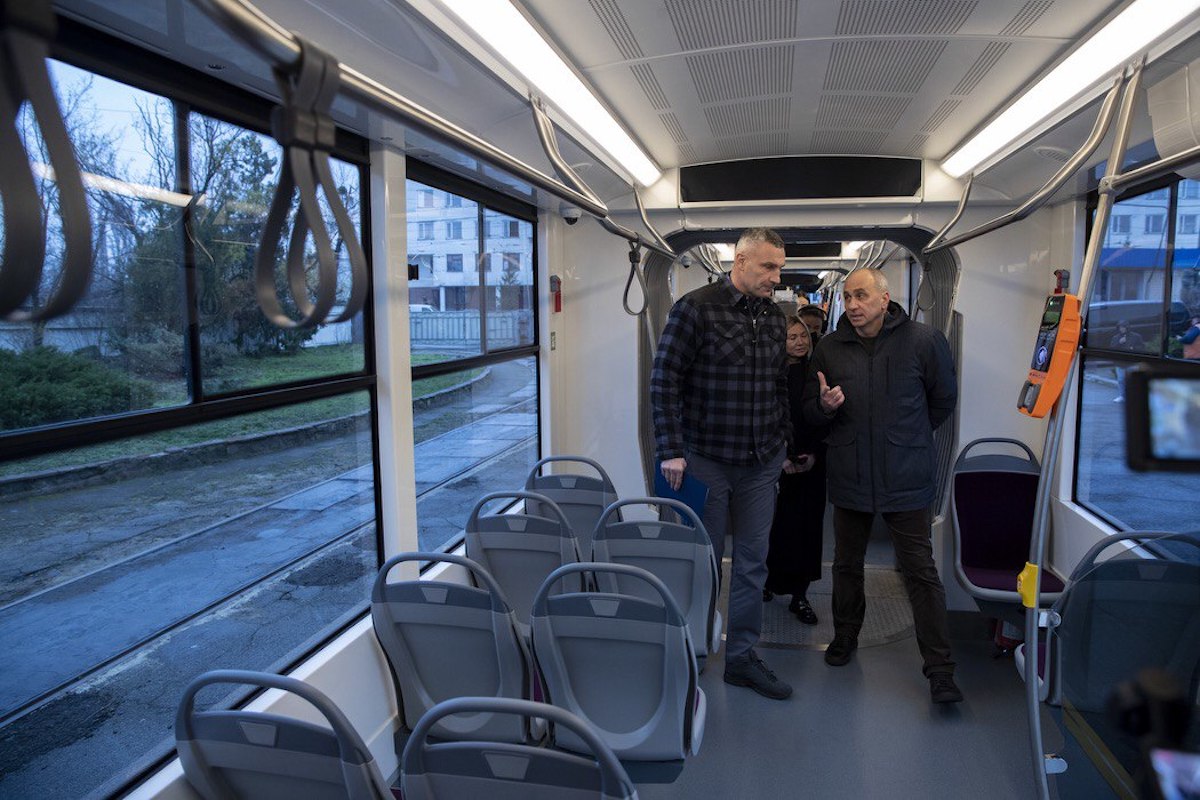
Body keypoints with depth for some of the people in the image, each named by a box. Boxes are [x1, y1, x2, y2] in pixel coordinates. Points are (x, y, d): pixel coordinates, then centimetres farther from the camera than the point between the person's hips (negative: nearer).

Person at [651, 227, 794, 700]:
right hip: (706, 460, -5)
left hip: (761, 464, 6)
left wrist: (784, 441, 13)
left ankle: (741, 657, 26)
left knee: (752, 562, 11)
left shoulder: (774, 317, 9)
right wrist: (671, 450, -15)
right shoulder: (695, 308, -10)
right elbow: (664, 382, -11)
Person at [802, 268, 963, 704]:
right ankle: (844, 638, 37)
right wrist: (824, 405, -15)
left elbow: (944, 399, 9)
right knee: (846, 565, 16)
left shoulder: (924, 340, -6)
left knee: (921, 570, 0)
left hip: (905, 478, -3)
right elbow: (810, 411, 8)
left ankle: (940, 670, 10)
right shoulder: (829, 348, 2)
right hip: (849, 476, 3)